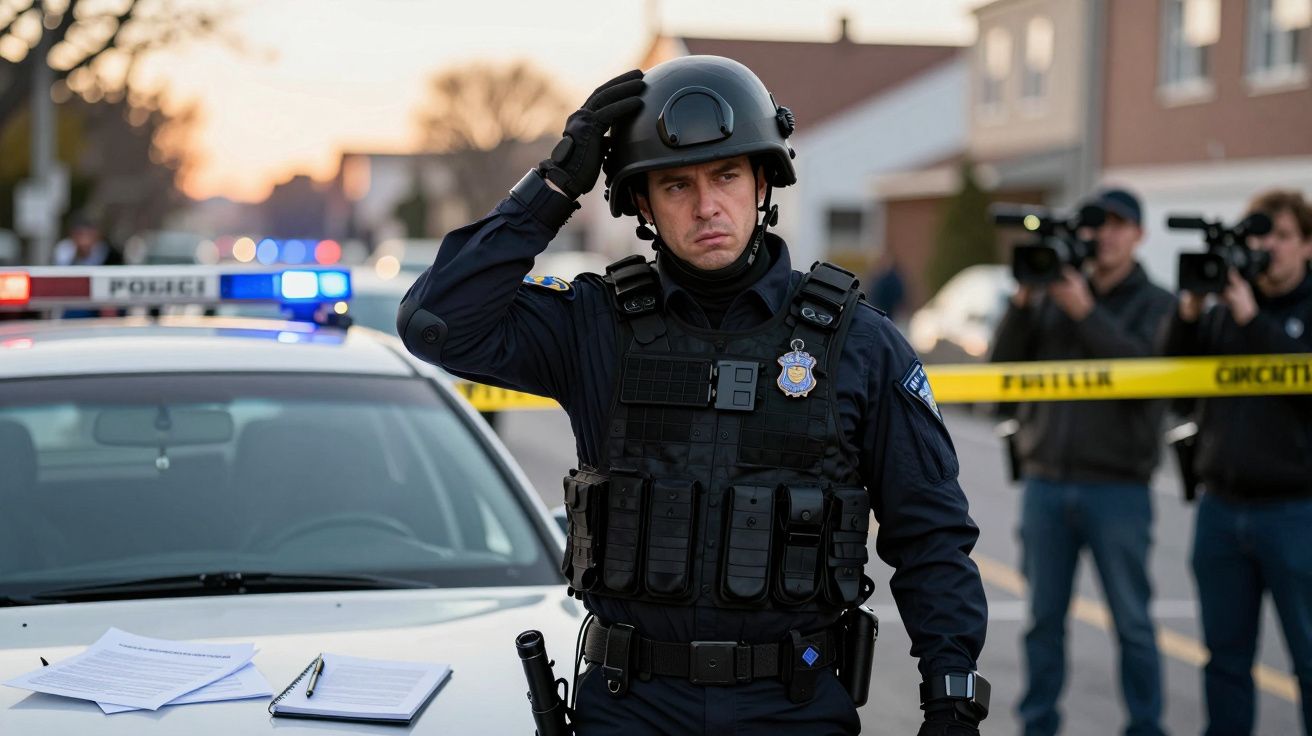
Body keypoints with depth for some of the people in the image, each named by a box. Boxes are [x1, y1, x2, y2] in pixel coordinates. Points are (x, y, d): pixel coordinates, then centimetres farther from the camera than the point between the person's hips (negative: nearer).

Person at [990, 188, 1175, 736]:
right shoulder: (1052, 296, 11)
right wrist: (1022, 303, -10)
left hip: (1117, 488, -3)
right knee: (1044, 617, 8)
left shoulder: (1156, 305, 4)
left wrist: (1086, 312, -17)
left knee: (1132, 621, 2)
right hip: (1045, 481, 3)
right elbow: (1003, 364, 4)